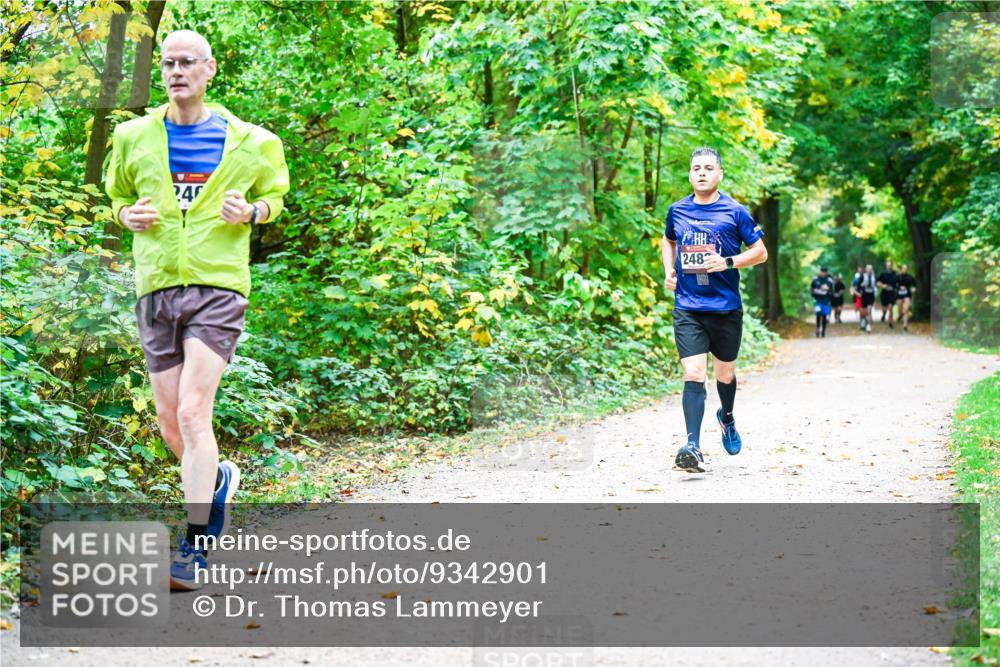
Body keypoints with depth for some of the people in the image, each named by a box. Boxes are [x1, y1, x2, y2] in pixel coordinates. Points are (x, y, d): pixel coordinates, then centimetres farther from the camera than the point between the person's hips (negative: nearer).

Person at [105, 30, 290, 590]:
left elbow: (274, 196, 16)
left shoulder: (246, 142, 3)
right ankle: (219, 479, 39)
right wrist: (130, 215, -1)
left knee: (193, 413, -15)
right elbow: (120, 196, 22)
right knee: (170, 421, 7)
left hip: (218, 286, -4)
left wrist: (249, 212, -6)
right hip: (156, 288, 4)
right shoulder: (135, 137, 9)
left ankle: (195, 550, -11)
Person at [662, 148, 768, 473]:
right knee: (693, 374, -13)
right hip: (688, 309, 0)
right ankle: (693, 448, -18)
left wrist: (728, 262, -15)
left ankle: (726, 416, 47)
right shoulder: (677, 210, 6)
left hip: (726, 308, 0)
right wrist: (669, 270, 10)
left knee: (725, 374, 15)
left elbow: (761, 252, 0)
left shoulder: (734, 212, -3)